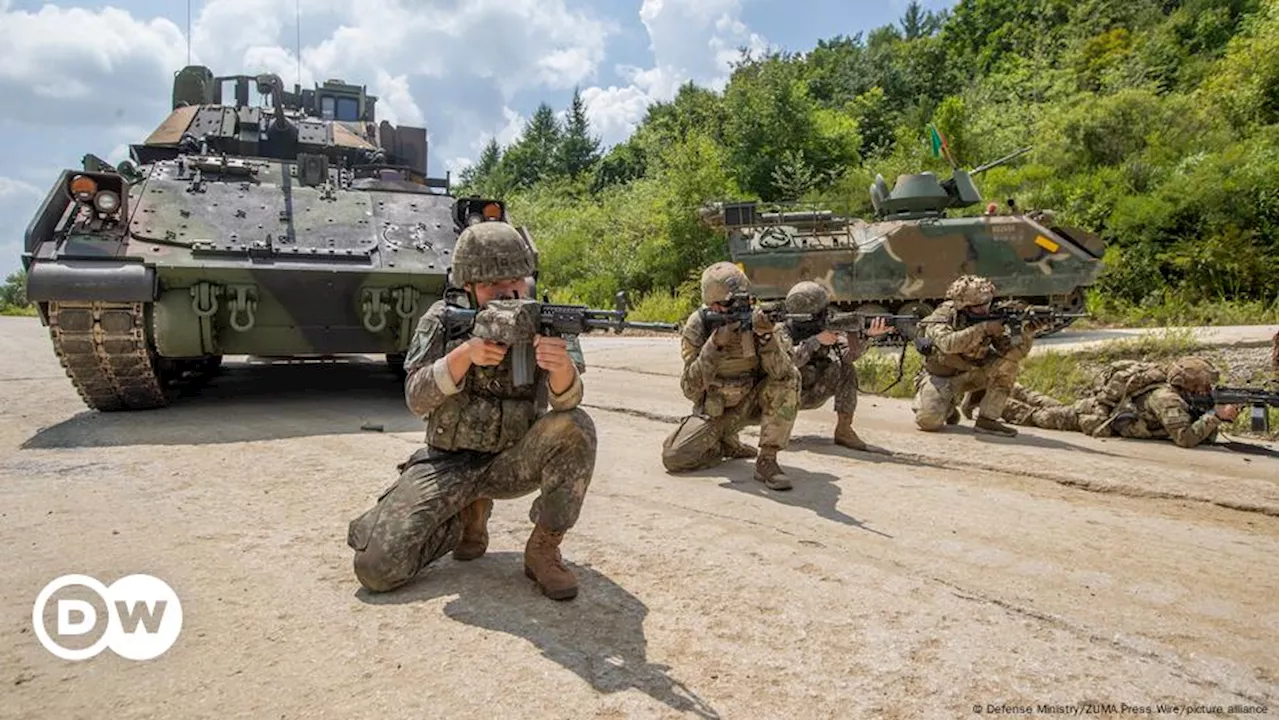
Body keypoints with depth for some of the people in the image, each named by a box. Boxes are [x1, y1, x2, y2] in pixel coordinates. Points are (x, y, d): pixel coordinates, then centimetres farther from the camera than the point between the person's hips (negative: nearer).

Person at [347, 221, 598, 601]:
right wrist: (464, 354, -31)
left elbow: (567, 400, -24)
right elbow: (416, 400, -14)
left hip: (514, 461, 0)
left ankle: (543, 550, -12)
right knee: (376, 567, -15)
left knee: (575, 427, -31)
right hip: (447, 463, 1)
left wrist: (562, 365, -49)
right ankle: (469, 516, 14)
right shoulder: (443, 319, -6)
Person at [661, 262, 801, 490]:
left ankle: (767, 461, -20)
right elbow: (690, 388, -24)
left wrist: (766, 336, -46)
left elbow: (781, 372, -29)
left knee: (789, 379, -28)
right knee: (674, 457, -18)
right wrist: (715, 345, -35)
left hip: (752, 401, 0)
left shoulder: (754, 319, -18)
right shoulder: (697, 327, -18)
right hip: (714, 408, 0)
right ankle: (724, 443, 14)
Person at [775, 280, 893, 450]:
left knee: (844, 368, -18)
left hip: (812, 395, 3)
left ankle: (844, 429, -12)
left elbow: (848, 354, -23)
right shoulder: (782, 329, -20)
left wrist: (867, 335, -40)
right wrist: (816, 340, -39)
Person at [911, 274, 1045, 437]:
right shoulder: (942, 317, -22)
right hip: (940, 377, -5)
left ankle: (986, 420, -11)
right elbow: (947, 344, -43)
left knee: (1009, 359, -16)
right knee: (929, 420, -29)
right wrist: (983, 328, -42)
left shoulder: (990, 319, -9)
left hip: (970, 373, 5)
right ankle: (946, 406, 9)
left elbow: (1013, 350, -13)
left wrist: (1027, 333, -32)